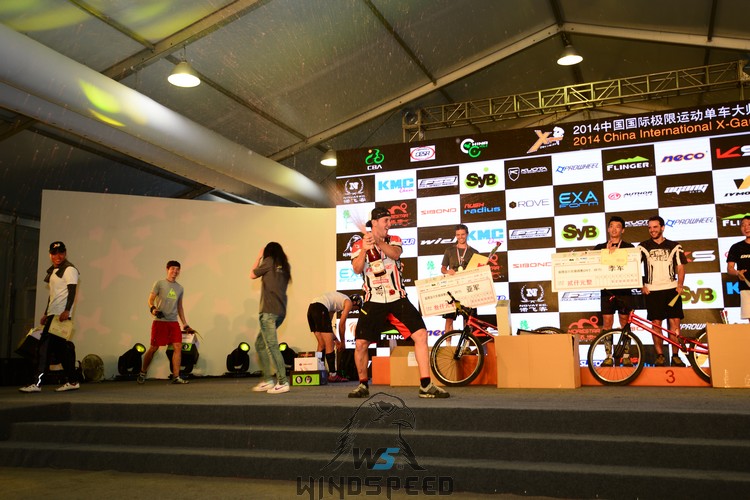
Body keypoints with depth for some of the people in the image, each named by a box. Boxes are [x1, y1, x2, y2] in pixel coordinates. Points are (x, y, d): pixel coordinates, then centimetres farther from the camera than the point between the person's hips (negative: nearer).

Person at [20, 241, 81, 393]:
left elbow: (72, 291, -17)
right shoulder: (52, 271, 21)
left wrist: (67, 311, -27)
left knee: (44, 346, -13)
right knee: (61, 348, 10)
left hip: (62, 314, -9)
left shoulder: (69, 269, -6)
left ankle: (37, 383, -12)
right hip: (53, 314, 9)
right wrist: (46, 314, 23)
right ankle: (72, 381, 15)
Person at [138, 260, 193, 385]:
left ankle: (176, 377, -4)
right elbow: (150, 299, 1)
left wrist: (184, 323, 19)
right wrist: (152, 308, -21)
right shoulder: (159, 284, 3)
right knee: (154, 348, 0)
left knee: (178, 347, -7)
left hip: (174, 322, 4)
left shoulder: (180, 288, 17)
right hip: (160, 321, -4)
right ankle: (142, 373, 21)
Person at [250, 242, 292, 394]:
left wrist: (259, 257, 22)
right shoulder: (285, 266, 16)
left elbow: (252, 275, 11)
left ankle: (282, 382, -15)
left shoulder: (269, 261, -1)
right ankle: (267, 379, 15)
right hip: (280, 310, 8)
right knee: (260, 344, 16)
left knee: (272, 346, -11)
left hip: (269, 310, -8)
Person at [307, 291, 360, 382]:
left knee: (322, 344, 16)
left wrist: (335, 339, 32)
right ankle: (332, 375, -2)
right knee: (329, 344, -3)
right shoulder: (349, 302, 9)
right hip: (320, 309, -9)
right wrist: (342, 342, 16)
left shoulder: (338, 300, 32)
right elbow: (341, 324, 5)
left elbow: (325, 324, 31)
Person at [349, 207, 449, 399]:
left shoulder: (394, 240, 10)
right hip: (373, 302, -1)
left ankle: (426, 386, -5)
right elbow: (357, 269, -10)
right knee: (360, 344, -7)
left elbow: (395, 254, -14)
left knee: (421, 334, -11)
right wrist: (364, 250, -27)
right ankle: (363, 385, 16)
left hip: (398, 298, 1)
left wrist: (377, 241, -32)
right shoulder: (359, 245, 6)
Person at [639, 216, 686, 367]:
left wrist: (680, 285, -4)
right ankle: (660, 356, 8)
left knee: (674, 322, -3)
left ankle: (675, 355, 6)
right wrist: (642, 286, -4)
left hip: (671, 289, 1)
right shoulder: (643, 247, 6)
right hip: (652, 291, 0)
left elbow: (680, 267, 10)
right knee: (656, 324, 0)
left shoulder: (674, 246, 9)